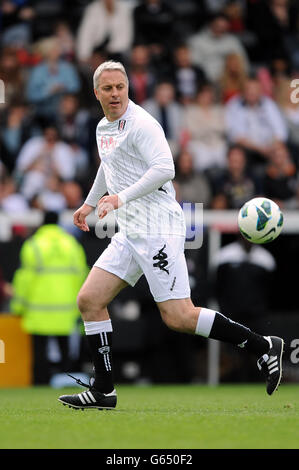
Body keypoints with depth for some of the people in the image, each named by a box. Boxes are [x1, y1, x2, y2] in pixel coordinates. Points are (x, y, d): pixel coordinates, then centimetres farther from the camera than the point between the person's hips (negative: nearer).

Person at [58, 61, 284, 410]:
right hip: (130, 234, 9)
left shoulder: (141, 124, -11)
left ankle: (262, 346, -2)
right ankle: (103, 391, 6)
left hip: (158, 230, -9)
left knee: (178, 317, -14)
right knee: (89, 301, 1)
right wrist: (90, 202, 44)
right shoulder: (104, 128, 17)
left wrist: (122, 197, -29)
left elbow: (164, 168, -24)